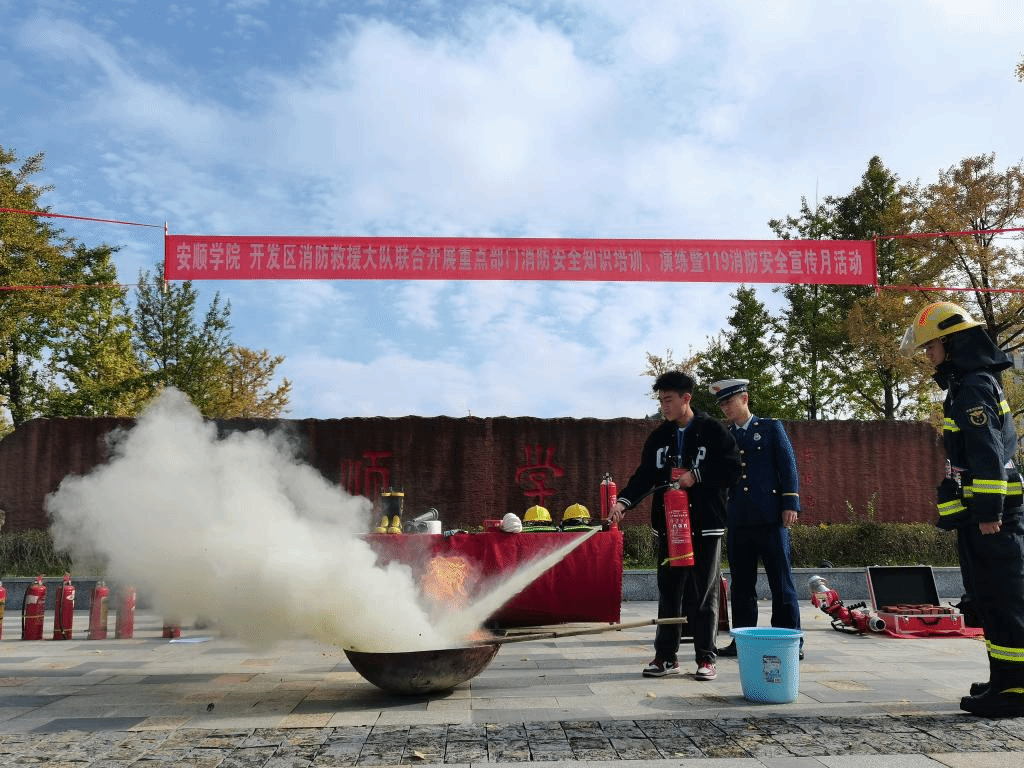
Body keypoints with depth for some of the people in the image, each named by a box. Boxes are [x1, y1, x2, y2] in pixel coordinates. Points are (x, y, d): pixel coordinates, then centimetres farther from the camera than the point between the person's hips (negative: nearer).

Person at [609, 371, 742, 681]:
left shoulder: (713, 431, -2)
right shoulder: (659, 436, 10)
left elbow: (732, 468, -7)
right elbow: (645, 476, 5)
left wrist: (696, 475, -15)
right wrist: (624, 501, -11)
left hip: (706, 526, -4)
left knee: (704, 594, 2)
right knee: (669, 592, 8)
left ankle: (706, 658, 13)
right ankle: (666, 656, 17)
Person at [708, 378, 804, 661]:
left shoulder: (771, 428, 7)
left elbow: (788, 465, 1)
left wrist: (790, 504, -8)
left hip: (770, 518, -4)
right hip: (737, 521, 4)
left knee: (781, 582, 0)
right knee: (741, 584, 7)